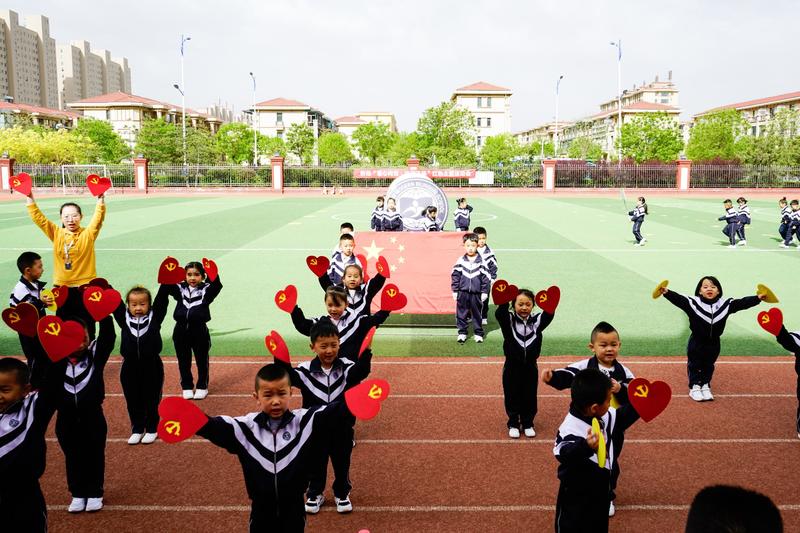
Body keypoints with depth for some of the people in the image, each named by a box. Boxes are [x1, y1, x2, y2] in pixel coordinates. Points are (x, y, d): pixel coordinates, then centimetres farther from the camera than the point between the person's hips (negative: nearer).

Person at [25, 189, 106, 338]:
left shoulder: (88, 234, -4)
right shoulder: (56, 234, 3)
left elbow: (98, 219, -19)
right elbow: (39, 218, -2)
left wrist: (101, 201, -34)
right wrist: (30, 199, -13)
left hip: (85, 286, -3)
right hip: (62, 287, 3)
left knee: (87, 325, 7)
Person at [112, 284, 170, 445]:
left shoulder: (154, 317, -4)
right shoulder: (124, 318, 1)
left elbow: (162, 298, -10)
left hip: (152, 368, -2)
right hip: (130, 368, 2)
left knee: (152, 400, 10)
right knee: (133, 401, 13)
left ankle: (151, 430, 25)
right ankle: (137, 429, 28)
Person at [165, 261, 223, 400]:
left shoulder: (206, 289, -4)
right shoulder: (180, 289, 4)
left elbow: (217, 285, -21)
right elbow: (167, 286, -9)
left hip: (200, 330, -2)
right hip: (181, 330, 2)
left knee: (202, 361, 10)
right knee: (183, 362, 13)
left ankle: (202, 387, 25)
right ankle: (187, 387, 27)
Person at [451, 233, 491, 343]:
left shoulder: (481, 262, -3)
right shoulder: (461, 261, -2)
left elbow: (486, 277, 1)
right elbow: (455, 275, 2)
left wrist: (484, 292, -1)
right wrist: (455, 291, 1)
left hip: (476, 293, -1)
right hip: (463, 292, 1)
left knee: (477, 313, 9)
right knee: (461, 313, 6)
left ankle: (478, 333, 21)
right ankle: (462, 332, 18)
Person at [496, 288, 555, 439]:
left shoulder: (537, 321, -1)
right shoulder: (508, 320, -7)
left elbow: (548, 315, -19)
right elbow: (499, 313, -27)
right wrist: (503, 302, -43)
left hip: (530, 367, 2)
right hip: (512, 367, -2)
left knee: (529, 397, 12)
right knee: (512, 397, 8)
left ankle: (528, 424, 28)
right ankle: (513, 424, 25)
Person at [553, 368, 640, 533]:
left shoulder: (606, 416, -6)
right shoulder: (571, 428, -35)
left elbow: (623, 416, 16)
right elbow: (565, 452, -52)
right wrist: (586, 446, -71)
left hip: (601, 490, 8)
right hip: (576, 496, -8)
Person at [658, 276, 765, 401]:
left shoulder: (725, 304, -6)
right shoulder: (693, 302, -16)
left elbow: (742, 303, -10)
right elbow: (679, 299, -26)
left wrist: (758, 298, -20)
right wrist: (667, 292, -43)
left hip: (713, 343, 3)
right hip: (696, 343, -3)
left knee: (708, 366, 16)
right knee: (695, 365, 7)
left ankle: (705, 386, 30)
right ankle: (694, 388, 19)